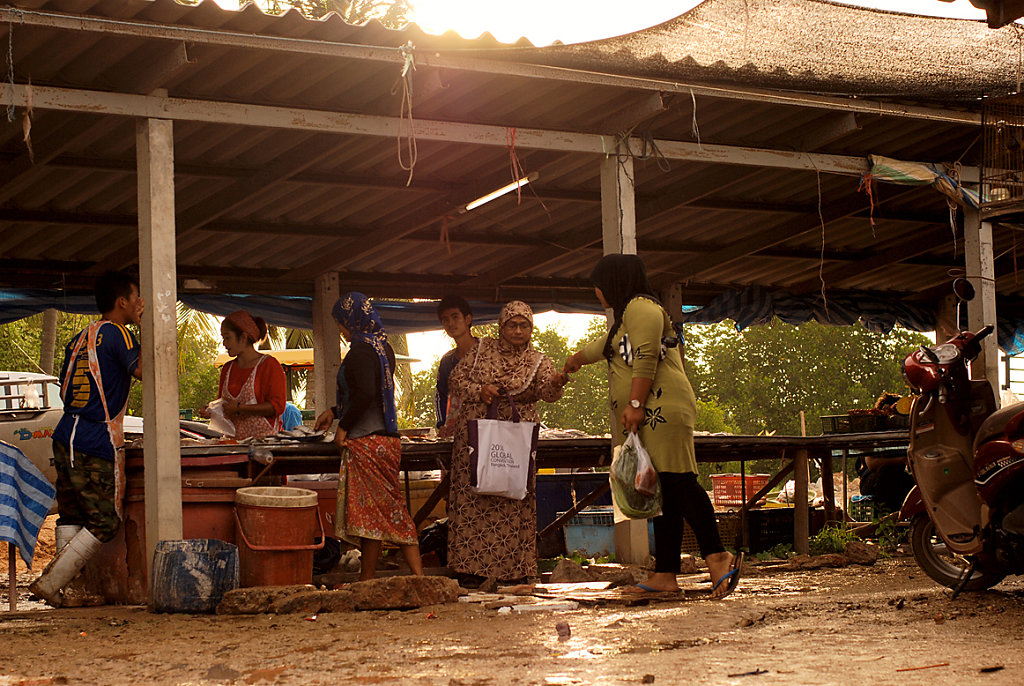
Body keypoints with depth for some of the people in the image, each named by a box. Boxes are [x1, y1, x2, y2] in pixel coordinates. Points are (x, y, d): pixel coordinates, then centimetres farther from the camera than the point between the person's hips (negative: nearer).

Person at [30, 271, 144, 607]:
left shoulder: (79, 338, 16)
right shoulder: (116, 333, -9)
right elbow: (145, 370, -20)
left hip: (64, 440, 8)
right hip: (98, 447, -8)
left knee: (71, 516, 14)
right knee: (104, 522, 0)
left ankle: (71, 588, 13)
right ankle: (50, 583, -4)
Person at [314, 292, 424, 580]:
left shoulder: (360, 351, -15)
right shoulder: (383, 347, 14)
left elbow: (365, 394, -25)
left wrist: (343, 426, -14)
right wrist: (335, 411, 26)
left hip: (367, 443, -10)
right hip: (388, 437, 10)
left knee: (368, 513, -2)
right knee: (393, 512, 10)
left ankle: (367, 581, 5)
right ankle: (418, 575, 8)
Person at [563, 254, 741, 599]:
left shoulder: (640, 307, -3)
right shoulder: (625, 316, 29)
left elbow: (646, 359, -17)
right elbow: (601, 348, 50)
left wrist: (635, 404, -22)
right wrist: (573, 361, 66)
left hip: (660, 408, -10)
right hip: (648, 417, 10)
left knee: (677, 480, -20)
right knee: (664, 491, 3)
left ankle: (717, 557, -29)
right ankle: (665, 574, -1)